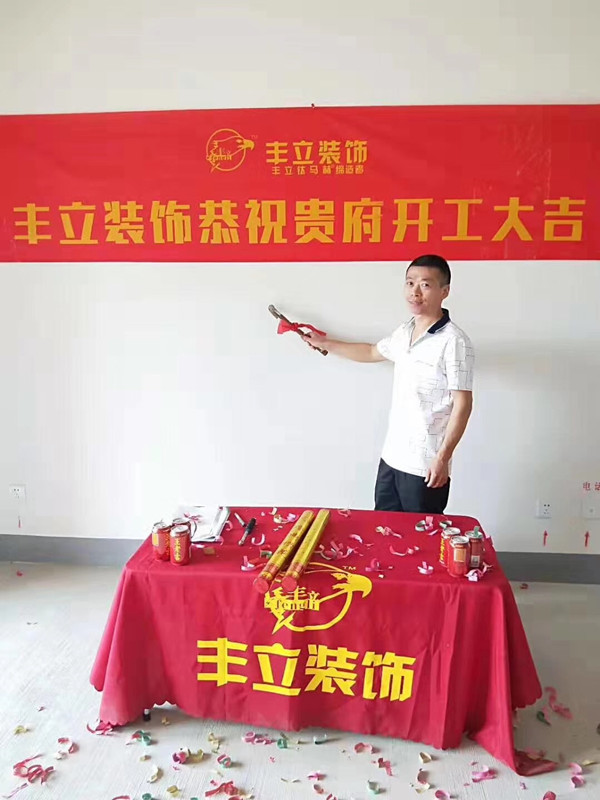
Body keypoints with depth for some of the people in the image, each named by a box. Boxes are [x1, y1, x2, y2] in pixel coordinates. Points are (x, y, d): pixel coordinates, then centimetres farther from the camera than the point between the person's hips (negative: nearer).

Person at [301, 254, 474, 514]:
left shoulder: (454, 341, -15)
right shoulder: (403, 333, 8)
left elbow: (462, 404, -15)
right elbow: (372, 352, 28)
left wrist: (443, 457, -18)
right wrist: (325, 344, 34)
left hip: (425, 465, -7)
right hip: (391, 456, 7)